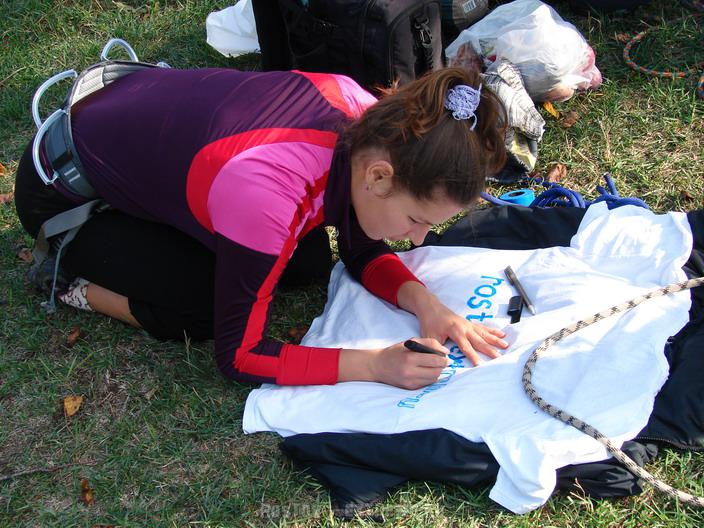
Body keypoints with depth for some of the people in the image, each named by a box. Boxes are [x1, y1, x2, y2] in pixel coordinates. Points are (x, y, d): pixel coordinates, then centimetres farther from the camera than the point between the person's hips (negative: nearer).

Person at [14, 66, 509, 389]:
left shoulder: (369, 123, -21)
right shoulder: (267, 197, -41)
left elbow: (363, 253, -4)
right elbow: (238, 355, -28)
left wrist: (424, 302, -22)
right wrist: (375, 365, -32)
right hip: (65, 189, -6)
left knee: (312, 258, 1)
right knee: (205, 310, -16)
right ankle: (71, 279, 5)